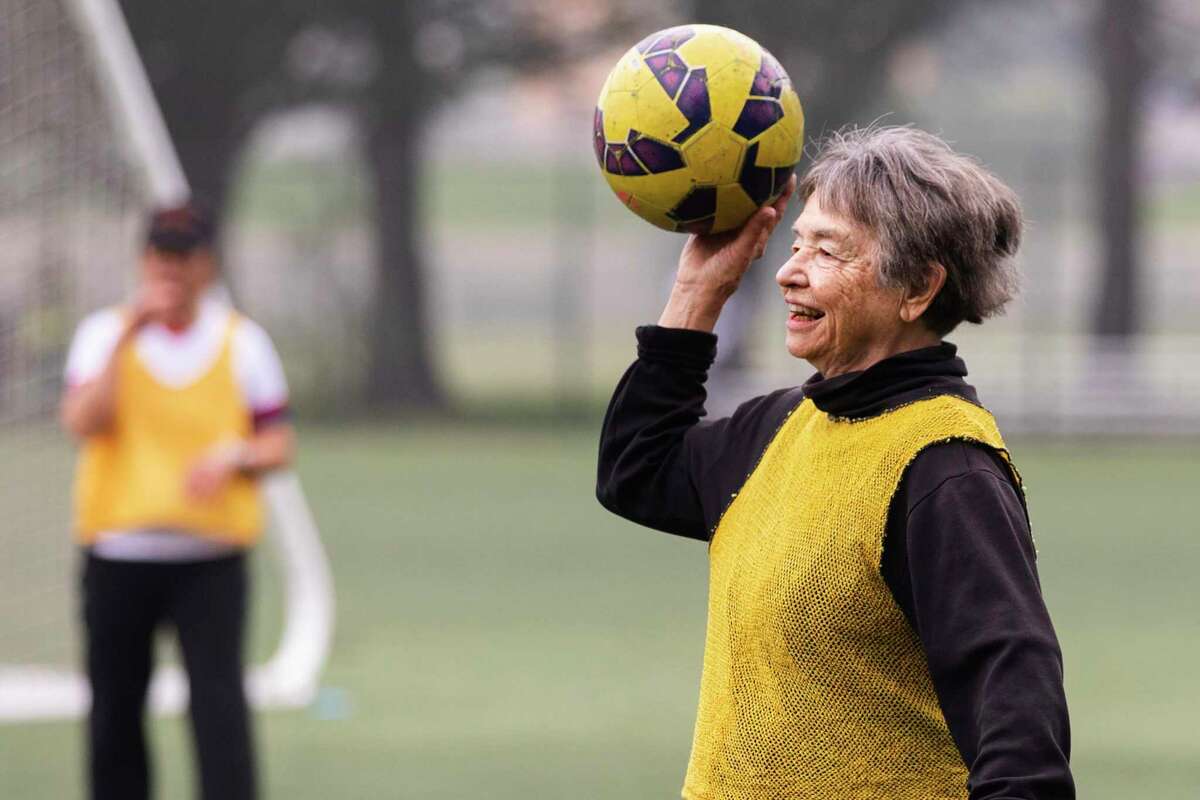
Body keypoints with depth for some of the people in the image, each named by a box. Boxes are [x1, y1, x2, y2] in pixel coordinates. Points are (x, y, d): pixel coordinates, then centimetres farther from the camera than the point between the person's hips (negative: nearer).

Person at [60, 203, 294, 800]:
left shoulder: (243, 342, 7)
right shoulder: (104, 334, 4)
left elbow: (277, 446, 8)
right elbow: (83, 421, -13)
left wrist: (232, 457, -13)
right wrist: (128, 336, -18)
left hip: (212, 555, -1)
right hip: (117, 557, 1)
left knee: (218, 701, -13)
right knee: (115, 706, 6)